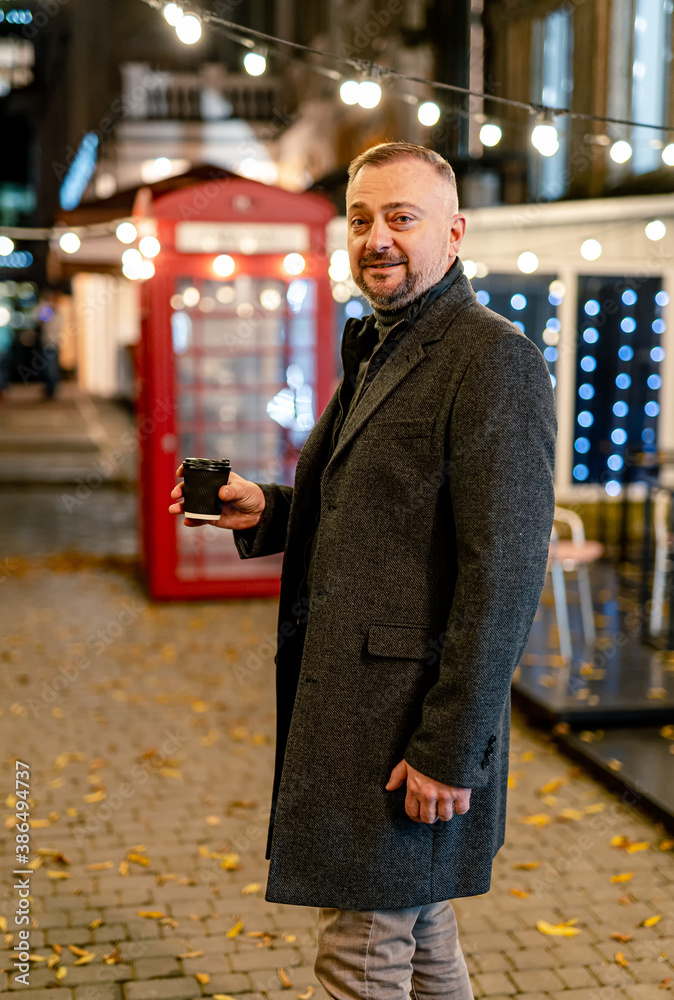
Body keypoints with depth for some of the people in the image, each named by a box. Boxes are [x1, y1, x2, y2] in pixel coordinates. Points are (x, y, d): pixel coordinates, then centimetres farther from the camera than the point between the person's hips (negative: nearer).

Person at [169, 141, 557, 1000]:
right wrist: (268, 512, 5)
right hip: (349, 701, 9)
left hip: (412, 731, -9)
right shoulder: (374, 350, 15)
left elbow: (504, 573, -20)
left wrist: (450, 749, -21)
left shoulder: (495, 360, -16)